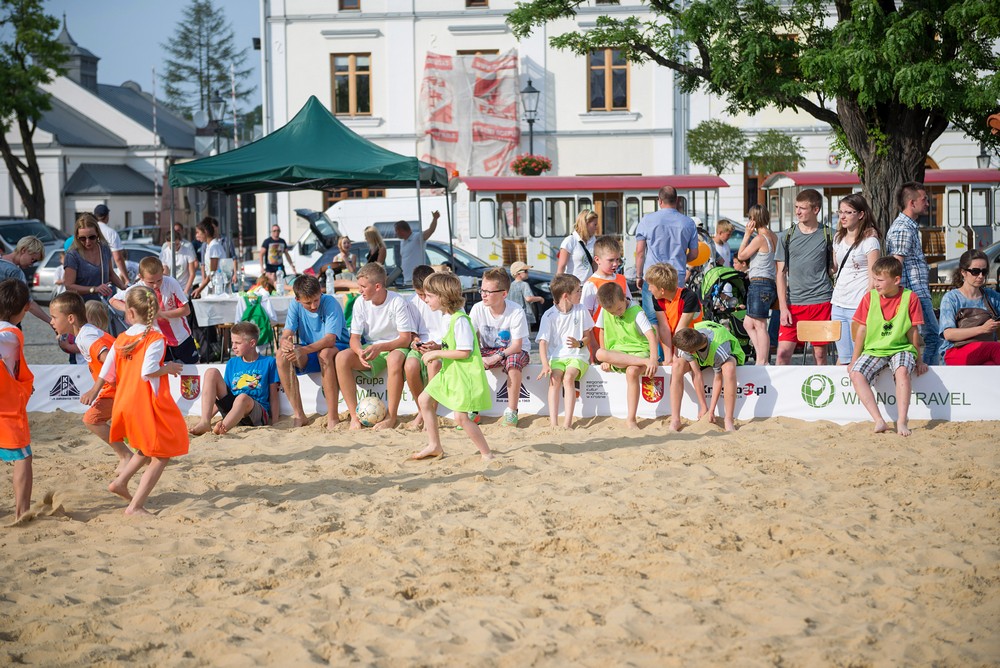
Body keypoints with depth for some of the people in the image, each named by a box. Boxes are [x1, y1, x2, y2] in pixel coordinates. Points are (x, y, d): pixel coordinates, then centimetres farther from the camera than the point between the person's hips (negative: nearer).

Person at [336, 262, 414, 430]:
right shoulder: (361, 303, -4)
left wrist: (380, 347, -30)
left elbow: (405, 339, -16)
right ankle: (354, 414, -21)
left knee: (395, 359, -40)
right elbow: (355, 338, -2)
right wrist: (360, 352, -26)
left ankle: (391, 416, -28)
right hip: (370, 348, 4)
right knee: (342, 358, -24)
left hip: (395, 347, -4)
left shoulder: (397, 302, -15)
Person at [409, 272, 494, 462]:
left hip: (465, 374, -11)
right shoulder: (448, 317, 9)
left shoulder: (460, 320, -21)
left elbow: (464, 352, -24)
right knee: (424, 399, 12)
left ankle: (487, 454, -2)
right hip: (450, 372, 11)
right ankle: (434, 446, 21)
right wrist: (436, 349, 7)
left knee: (461, 416, -14)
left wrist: (437, 354, -19)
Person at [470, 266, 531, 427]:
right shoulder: (478, 309, -12)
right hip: (488, 351, 4)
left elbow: (517, 345, -23)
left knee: (513, 361, -38)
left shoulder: (516, 312, -22)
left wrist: (497, 357, -37)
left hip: (513, 350, -4)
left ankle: (511, 410, -23)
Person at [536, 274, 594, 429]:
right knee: (554, 378, -29)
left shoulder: (581, 311, 6)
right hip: (557, 356, 0)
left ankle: (567, 423, -35)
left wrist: (579, 343, -12)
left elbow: (588, 336, 13)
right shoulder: (550, 315, -2)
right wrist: (545, 365, -23)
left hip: (577, 355, 0)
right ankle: (553, 423, -34)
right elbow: (543, 342, -8)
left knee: (568, 377, -29)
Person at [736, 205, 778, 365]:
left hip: (759, 284, -10)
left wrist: (747, 234, -1)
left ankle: (762, 361, -5)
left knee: (760, 325, -6)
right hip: (771, 283, 10)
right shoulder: (773, 236, 13)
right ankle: (763, 358, 13)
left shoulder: (759, 238, -14)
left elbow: (741, 256, -4)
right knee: (748, 324, 14)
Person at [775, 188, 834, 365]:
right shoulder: (788, 236, 6)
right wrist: (783, 308, -3)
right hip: (793, 303, 1)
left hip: (821, 302, -1)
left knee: (820, 353, 4)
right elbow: (780, 273, 6)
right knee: (783, 352, -8)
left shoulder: (828, 236, 4)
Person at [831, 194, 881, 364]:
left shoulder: (869, 241, -7)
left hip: (858, 305, -6)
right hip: (838, 304, 6)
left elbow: (873, 279, -10)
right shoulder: (838, 238, 14)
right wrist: (833, 301, 14)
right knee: (843, 357, 7)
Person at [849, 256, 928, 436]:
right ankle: (879, 421, -31)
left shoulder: (909, 297, -3)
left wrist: (918, 359, 7)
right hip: (874, 350, 3)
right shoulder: (870, 298, 3)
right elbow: (862, 329, 8)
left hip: (901, 348, -3)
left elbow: (913, 331, 2)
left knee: (902, 370, -37)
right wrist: (855, 359, 9)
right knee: (856, 374, -27)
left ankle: (902, 421, -34)